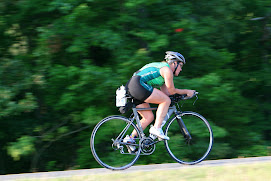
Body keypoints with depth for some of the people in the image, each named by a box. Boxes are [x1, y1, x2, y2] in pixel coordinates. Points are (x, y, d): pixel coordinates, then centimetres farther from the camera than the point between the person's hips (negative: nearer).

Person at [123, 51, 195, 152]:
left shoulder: (161, 68, 29)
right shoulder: (167, 69, -1)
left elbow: (165, 92, 28)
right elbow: (171, 91, 1)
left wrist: (184, 93, 27)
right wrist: (186, 92, 12)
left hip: (130, 89, 10)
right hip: (138, 85, -10)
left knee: (149, 117, 13)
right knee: (166, 101, -7)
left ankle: (130, 138, 9)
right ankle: (156, 128, -11)